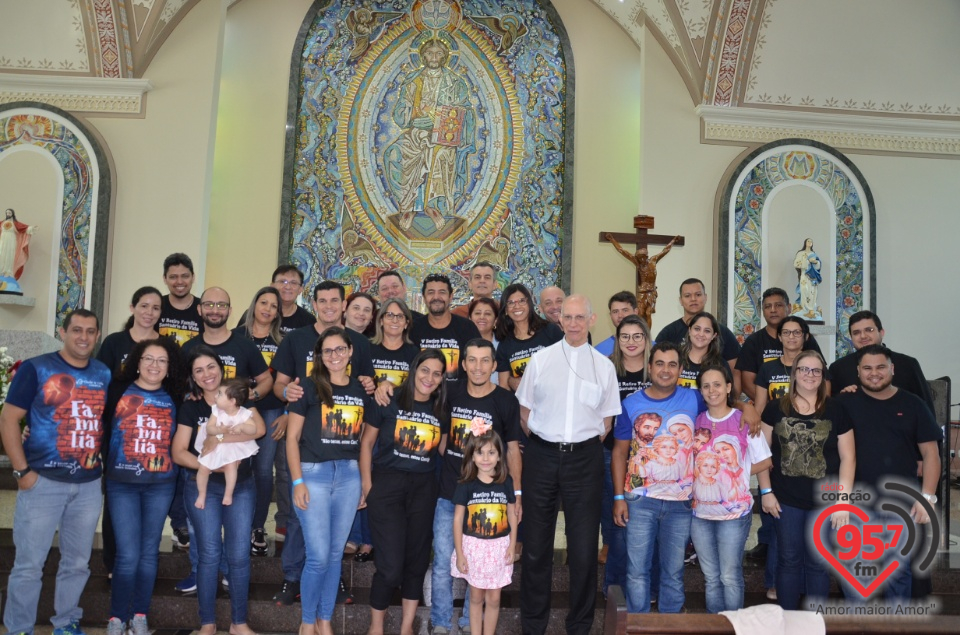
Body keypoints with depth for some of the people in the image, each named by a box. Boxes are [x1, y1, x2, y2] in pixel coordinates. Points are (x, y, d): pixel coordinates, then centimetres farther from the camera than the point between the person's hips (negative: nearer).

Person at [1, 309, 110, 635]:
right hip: (43, 480, -4)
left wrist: (104, 459, 6)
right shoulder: (36, 368, -5)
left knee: (78, 562, 13)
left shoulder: (105, 374, 8)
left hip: (89, 483, 4)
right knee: (29, 564, 2)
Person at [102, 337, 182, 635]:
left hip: (161, 485, 3)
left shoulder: (174, 399, 5)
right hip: (122, 483, -2)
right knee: (128, 555, -4)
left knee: (149, 552, 10)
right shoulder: (118, 390, -3)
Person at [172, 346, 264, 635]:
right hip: (203, 487, 0)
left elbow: (259, 428, -14)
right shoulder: (190, 408, 3)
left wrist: (218, 440, -21)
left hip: (241, 487, 1)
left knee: (239, 555, 1)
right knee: (209, 554, 0)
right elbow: (179, 453, -3)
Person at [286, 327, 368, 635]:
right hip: (313, 474, -4)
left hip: (349, 475, 4)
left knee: (335, 554, 10)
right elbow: (292, 438, -4)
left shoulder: (360, 390, 8)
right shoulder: (310, 388, -4)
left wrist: (365, 481, 11)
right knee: (318, 557, -3)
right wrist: (298, 482, -10)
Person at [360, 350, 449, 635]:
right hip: (387, 485, -4)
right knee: (391, 565, -6)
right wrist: (367, 486, -8)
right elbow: (366, 443, -1)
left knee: (417, 561, 12)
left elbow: (443, 450, 12)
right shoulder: (389, 400, -5)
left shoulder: (441, 410, 7)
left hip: (423, 489, 4)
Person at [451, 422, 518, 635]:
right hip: (473, 547, -1)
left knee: (494, 598, 9)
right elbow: (458, 519, -5)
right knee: (476, 596, 11)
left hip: (498, 547, 1)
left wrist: (512, 546, -1)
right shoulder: (466, 485, -7)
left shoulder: (506, 482, -2)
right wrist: (459, 553, -7)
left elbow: (512, 515, 5)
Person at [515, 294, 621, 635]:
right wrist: (539, 441, 5)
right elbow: (525, 409, 8)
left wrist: (586, 445, 3)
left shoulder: (603, 365, 4)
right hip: (542, 455, 0)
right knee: (536, 543, 9)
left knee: (584, 544, 5)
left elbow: (607, 419, 9)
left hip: (584, 458, 0)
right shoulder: (540, 359, 3)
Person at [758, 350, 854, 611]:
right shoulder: (776, 409, 1)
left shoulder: (836, 410, -2)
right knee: (788, 560, 10)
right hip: (786, 500, 1)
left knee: (819, 563, 9)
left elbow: (848, 457, -1)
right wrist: (766, 491, -1)